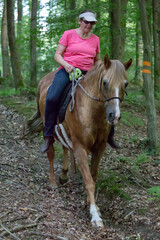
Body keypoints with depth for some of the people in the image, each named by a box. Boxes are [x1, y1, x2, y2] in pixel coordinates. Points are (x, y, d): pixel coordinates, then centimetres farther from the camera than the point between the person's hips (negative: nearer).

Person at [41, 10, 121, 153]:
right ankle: (49, 136, -17)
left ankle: (109, 135, 9)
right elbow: (57, 55, 2)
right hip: (67, 71, -3)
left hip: (87, 74, 4)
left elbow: (97, 60, 23)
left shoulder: (95, 39, 15)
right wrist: (66, 65, -18)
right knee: (52, 98, -30)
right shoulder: (68, 34, 4)